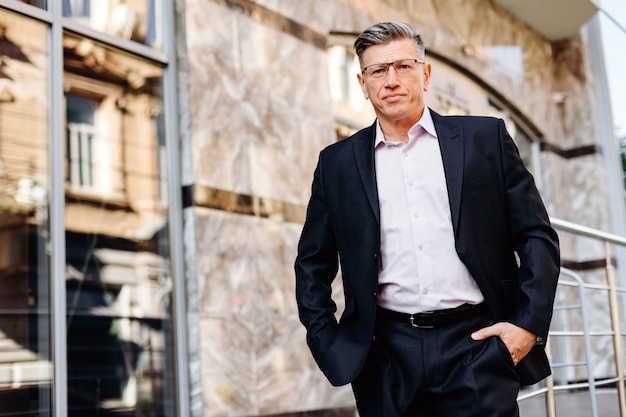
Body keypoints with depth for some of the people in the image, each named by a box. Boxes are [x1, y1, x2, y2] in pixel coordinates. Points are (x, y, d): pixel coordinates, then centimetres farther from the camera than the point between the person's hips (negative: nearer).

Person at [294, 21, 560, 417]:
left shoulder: (485, 137, 5)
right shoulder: (338, 163, 8)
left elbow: (537, 236, 4)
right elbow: (313, 262, 14)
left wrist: (529, 324, -4)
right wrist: (326, 340, 4)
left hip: (477, 343, -1)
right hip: (388, 355, 1)